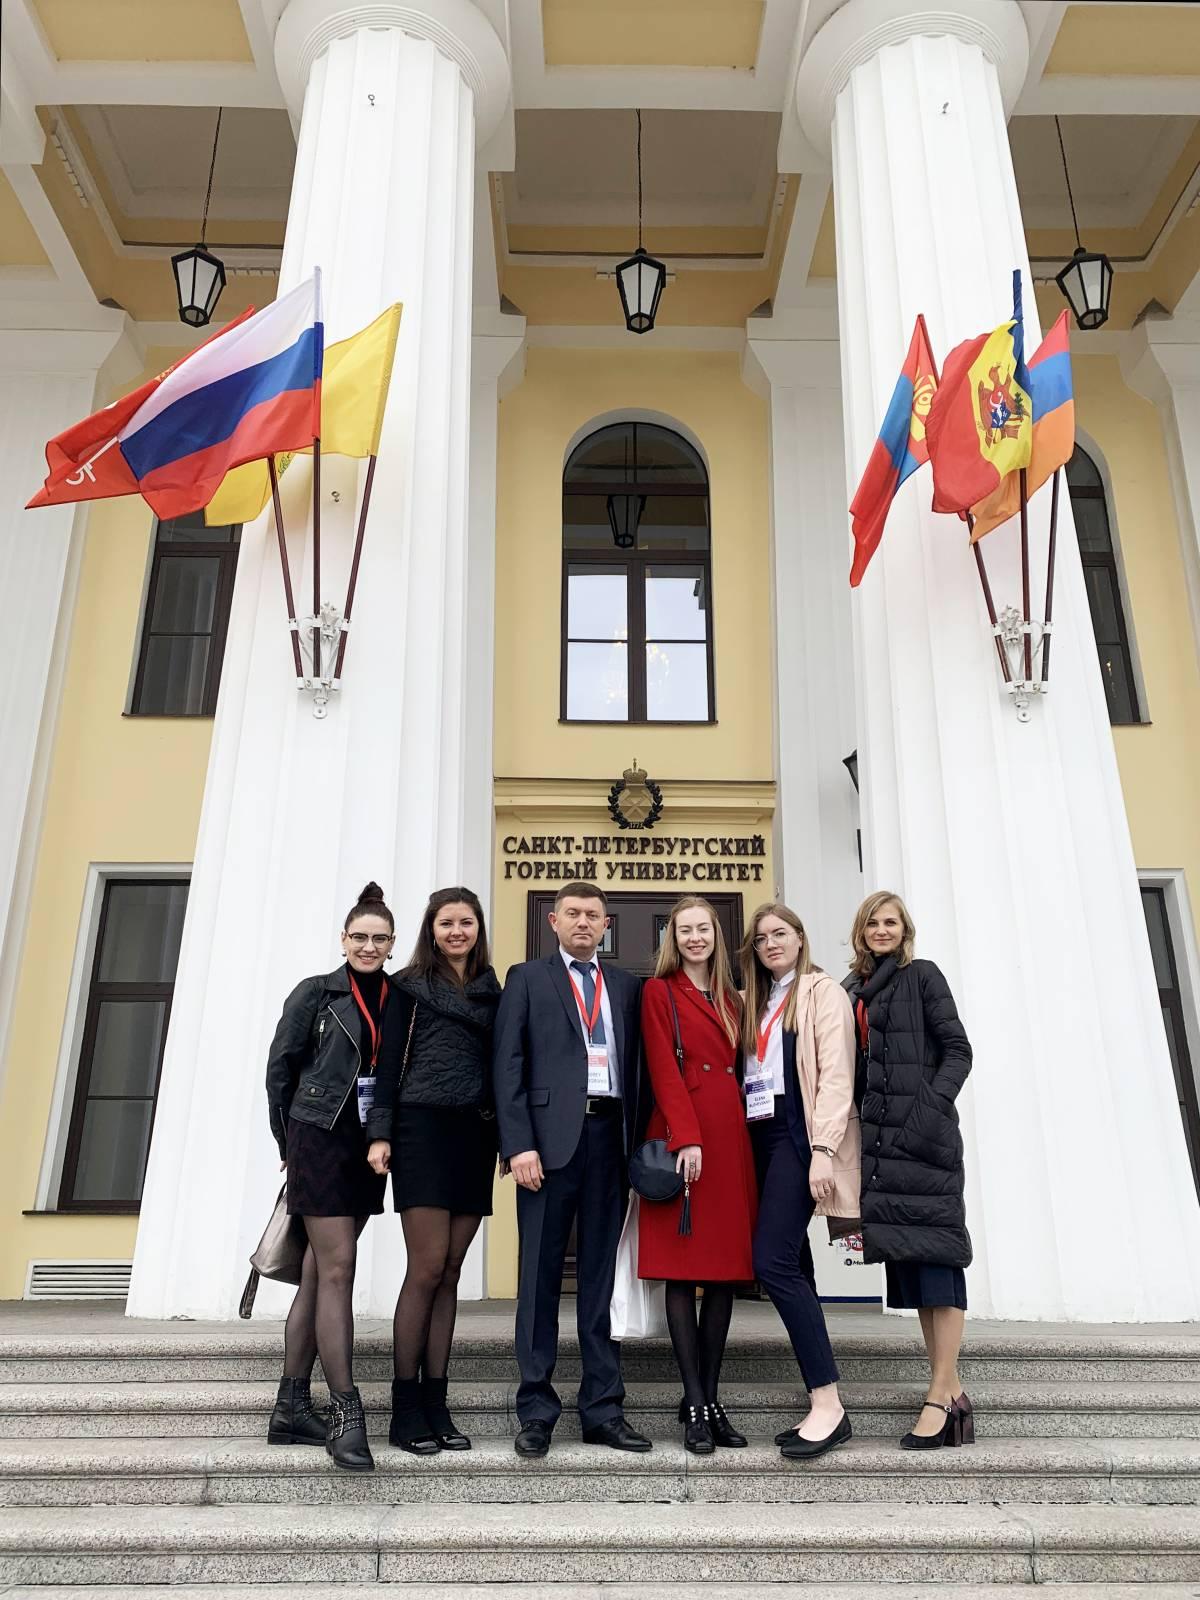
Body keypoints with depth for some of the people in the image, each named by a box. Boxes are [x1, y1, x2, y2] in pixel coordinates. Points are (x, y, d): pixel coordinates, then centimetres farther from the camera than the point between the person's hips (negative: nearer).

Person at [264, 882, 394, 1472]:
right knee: (337, 1270, -8)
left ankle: (291, 1407, 19)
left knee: (319, 1273, 10)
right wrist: (288, 1140, 4)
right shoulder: (317, 993, -2)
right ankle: (345, 1410, -2)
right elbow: (280, 1066, 1)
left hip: (368, 1144, 5)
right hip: (321, 1137, -4)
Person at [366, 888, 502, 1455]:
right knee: (427, 1270, -6)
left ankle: (435, 1405, 14)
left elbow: (499, 1066, 14)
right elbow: (390, 1062, 0)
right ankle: (406, 1410, 5)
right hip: (423, 1130, -4)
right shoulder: (411, 986, 4)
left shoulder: (491, 991, 15)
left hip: (475, 1136, 4)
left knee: (449, 1273, 7)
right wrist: (380, 1133, -8)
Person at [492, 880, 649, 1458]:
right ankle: (536, 1410, 14)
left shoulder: (627, 986, 15)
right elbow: (508, 1064, 0)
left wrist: (637, 1143, 2)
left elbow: (636, 1064, 12)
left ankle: (602, 1409, 17)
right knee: (541, 1274, 4)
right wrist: (519, 1145, -10)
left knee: (603, 1274, 8)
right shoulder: (527, 978, 7)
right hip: (551, 1137, -2)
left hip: (610, 1135, 3)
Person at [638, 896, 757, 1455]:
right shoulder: (658, 992, 1)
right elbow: (664, 1071, -8)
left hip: (731, 1141, 6)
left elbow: (737, 1073, 17)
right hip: (683, 1140, -6)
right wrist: (687, 1138, -17)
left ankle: (710, 1398, 15)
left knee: (726, 1272, 6)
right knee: (682, 1272, -2)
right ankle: (695, 1406, 5)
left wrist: (742, 1139, 6)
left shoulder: (731, 1001, 18)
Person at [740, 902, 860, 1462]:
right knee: (792, 1264, 6)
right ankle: (819, 1397, 12)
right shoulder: (756, 1003, 20)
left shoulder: (822, 992, -1)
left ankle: (829, 1405, -12)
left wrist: (824, 1149, -20)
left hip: (798, 1136, -7)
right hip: (760, 1138, 7)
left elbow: (836, 1074, -11)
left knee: (773, 1262, -16)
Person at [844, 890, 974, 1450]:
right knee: (906, 1257, 7)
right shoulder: (853, 989, 16)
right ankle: (951, 1390, 15)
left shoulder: (921, 976, 0)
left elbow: (957, 1049, -5)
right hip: (879, 1136, 6)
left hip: (921, 1131, -6)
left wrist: (932, 1106, -16)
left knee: (932, 1253, -6)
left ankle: (940, 1396, -2)